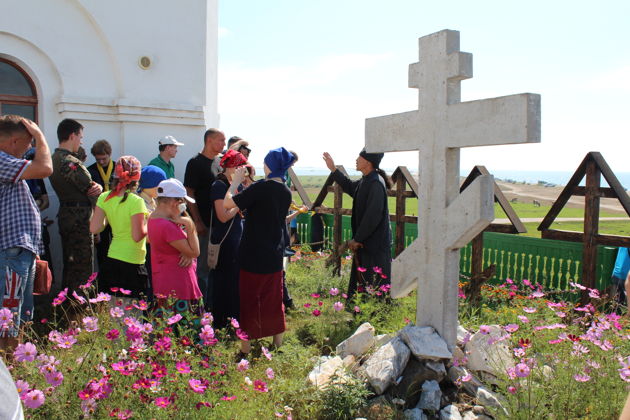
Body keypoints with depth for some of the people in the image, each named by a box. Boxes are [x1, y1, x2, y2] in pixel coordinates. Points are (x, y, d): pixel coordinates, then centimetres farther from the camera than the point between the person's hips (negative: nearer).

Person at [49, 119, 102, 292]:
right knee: (83, 267, -2)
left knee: (69, 263, 19)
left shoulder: (54, 158, 13)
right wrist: (98, 188, 5)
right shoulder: (70, 162, -19)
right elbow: (91, 190, -17)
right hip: (79, 219, -10)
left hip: (64, 215, 10)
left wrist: (95, 186, -10)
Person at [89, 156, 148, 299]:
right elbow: (137, 236, -19)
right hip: (132, 265, -6)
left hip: (111, 260, 6)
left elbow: (94, 228, 1)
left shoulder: (104, 198, 1)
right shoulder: (136, 202, -17)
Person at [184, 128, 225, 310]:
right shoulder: (195, 163, -10)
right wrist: (197, 222, -18)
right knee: (204, 266, -2)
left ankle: (212, 305, 26)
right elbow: (189, 194, -13)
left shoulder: (218, 162, 13)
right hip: (204, 224, -8)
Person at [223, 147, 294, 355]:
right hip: (275, 255, 6)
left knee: (249, 299, 6)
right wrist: (246, 184, 14)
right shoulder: (286, 192, 3)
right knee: (274, 299, 17)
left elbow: (227, 203, -17)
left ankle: (245, 347, 14)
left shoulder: (260, 188, -19)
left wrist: (236, 181, -3)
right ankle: (277, 342, 27)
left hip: (253, 254, -6)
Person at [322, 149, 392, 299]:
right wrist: (333, 169, 26)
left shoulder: (376, 183, -21)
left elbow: (373, 216, -25)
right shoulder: (365, 181, 9)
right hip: (365, 242, 10)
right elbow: (350, 187, 30)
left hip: (375, 244, -10)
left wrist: (357, 239, -18)